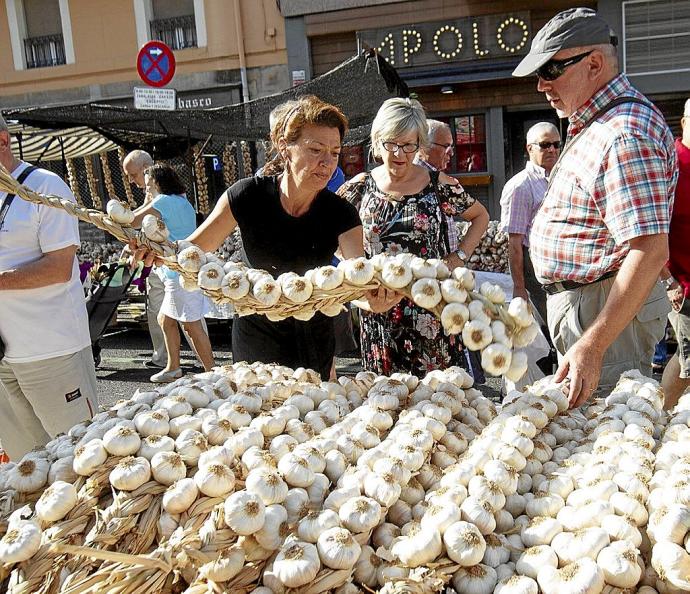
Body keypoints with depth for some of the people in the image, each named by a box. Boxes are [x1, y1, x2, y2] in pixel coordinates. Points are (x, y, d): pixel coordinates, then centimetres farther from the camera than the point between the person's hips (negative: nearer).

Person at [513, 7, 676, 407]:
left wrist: (593, 345, -30)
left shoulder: (624, 135, -21)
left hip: (607, 309, -11)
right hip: (578, 300, 11)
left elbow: (650, 251, -28)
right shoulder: (595, 125, 14)